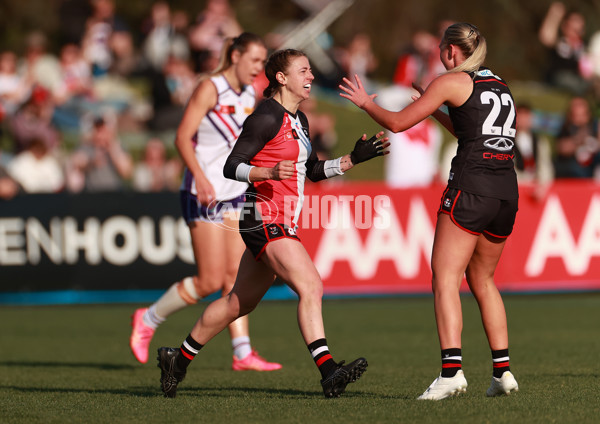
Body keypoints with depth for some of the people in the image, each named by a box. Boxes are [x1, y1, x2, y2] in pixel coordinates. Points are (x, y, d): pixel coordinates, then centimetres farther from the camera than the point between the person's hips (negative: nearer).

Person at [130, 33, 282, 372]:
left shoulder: (250, 95, 10)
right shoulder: (210, 89, -13)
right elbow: (183, 138, -18)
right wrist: (201, 177, -30)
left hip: (235, 192, 7)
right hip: (204, 194, -7)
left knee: (236, 274, 2)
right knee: (211, 281, -7)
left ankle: (243, 353, 2)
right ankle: (148, 320, 11)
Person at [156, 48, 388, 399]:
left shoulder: (299, 120, 16)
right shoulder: (267, 117, -12)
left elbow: (314, 171, 23)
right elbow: (232, 166, -13)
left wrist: (354, 159, 12)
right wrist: (271, 171, -28)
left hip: (283, 224, 10)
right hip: (266, 221, -10)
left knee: (239, 303, 16)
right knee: (310, 287, -22)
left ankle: (179, 359, 28)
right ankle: (329, 373, -30)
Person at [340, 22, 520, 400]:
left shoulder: (452, 82, 1)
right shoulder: (500, 85, 21)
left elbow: (398, 123, 2)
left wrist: (366, 102, 19)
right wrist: (438, 113, 40)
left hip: (471, 186, -7)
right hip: (508, 189, 7)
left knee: (445, 279, -8)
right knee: (483, 280, 19)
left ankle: (452, 370, -23)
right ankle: (503, 371, 13)